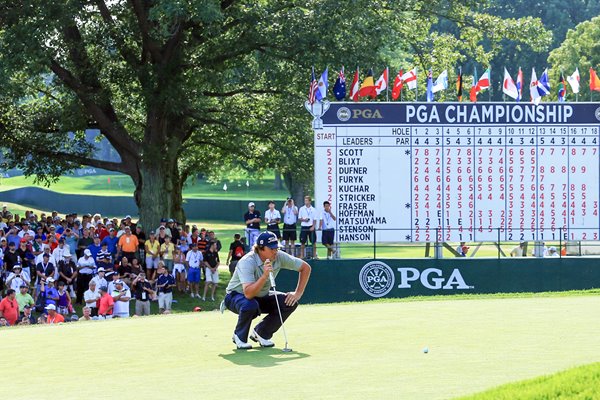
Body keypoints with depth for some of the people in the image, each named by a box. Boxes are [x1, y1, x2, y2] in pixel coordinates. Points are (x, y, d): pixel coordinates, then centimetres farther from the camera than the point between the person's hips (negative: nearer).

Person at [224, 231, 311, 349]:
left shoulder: (279, 257, -17)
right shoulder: (247, 262, -33)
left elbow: (305, 267, -4)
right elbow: (248, 294, -44)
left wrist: (298, 293, -12)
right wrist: (265, 275, -54)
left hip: (261, 297, 6)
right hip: (236, 295, -6)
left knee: (290, 302, -15)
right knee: (250, 305, -40)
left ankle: (261, 333, 3)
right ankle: (239, 337, -10)